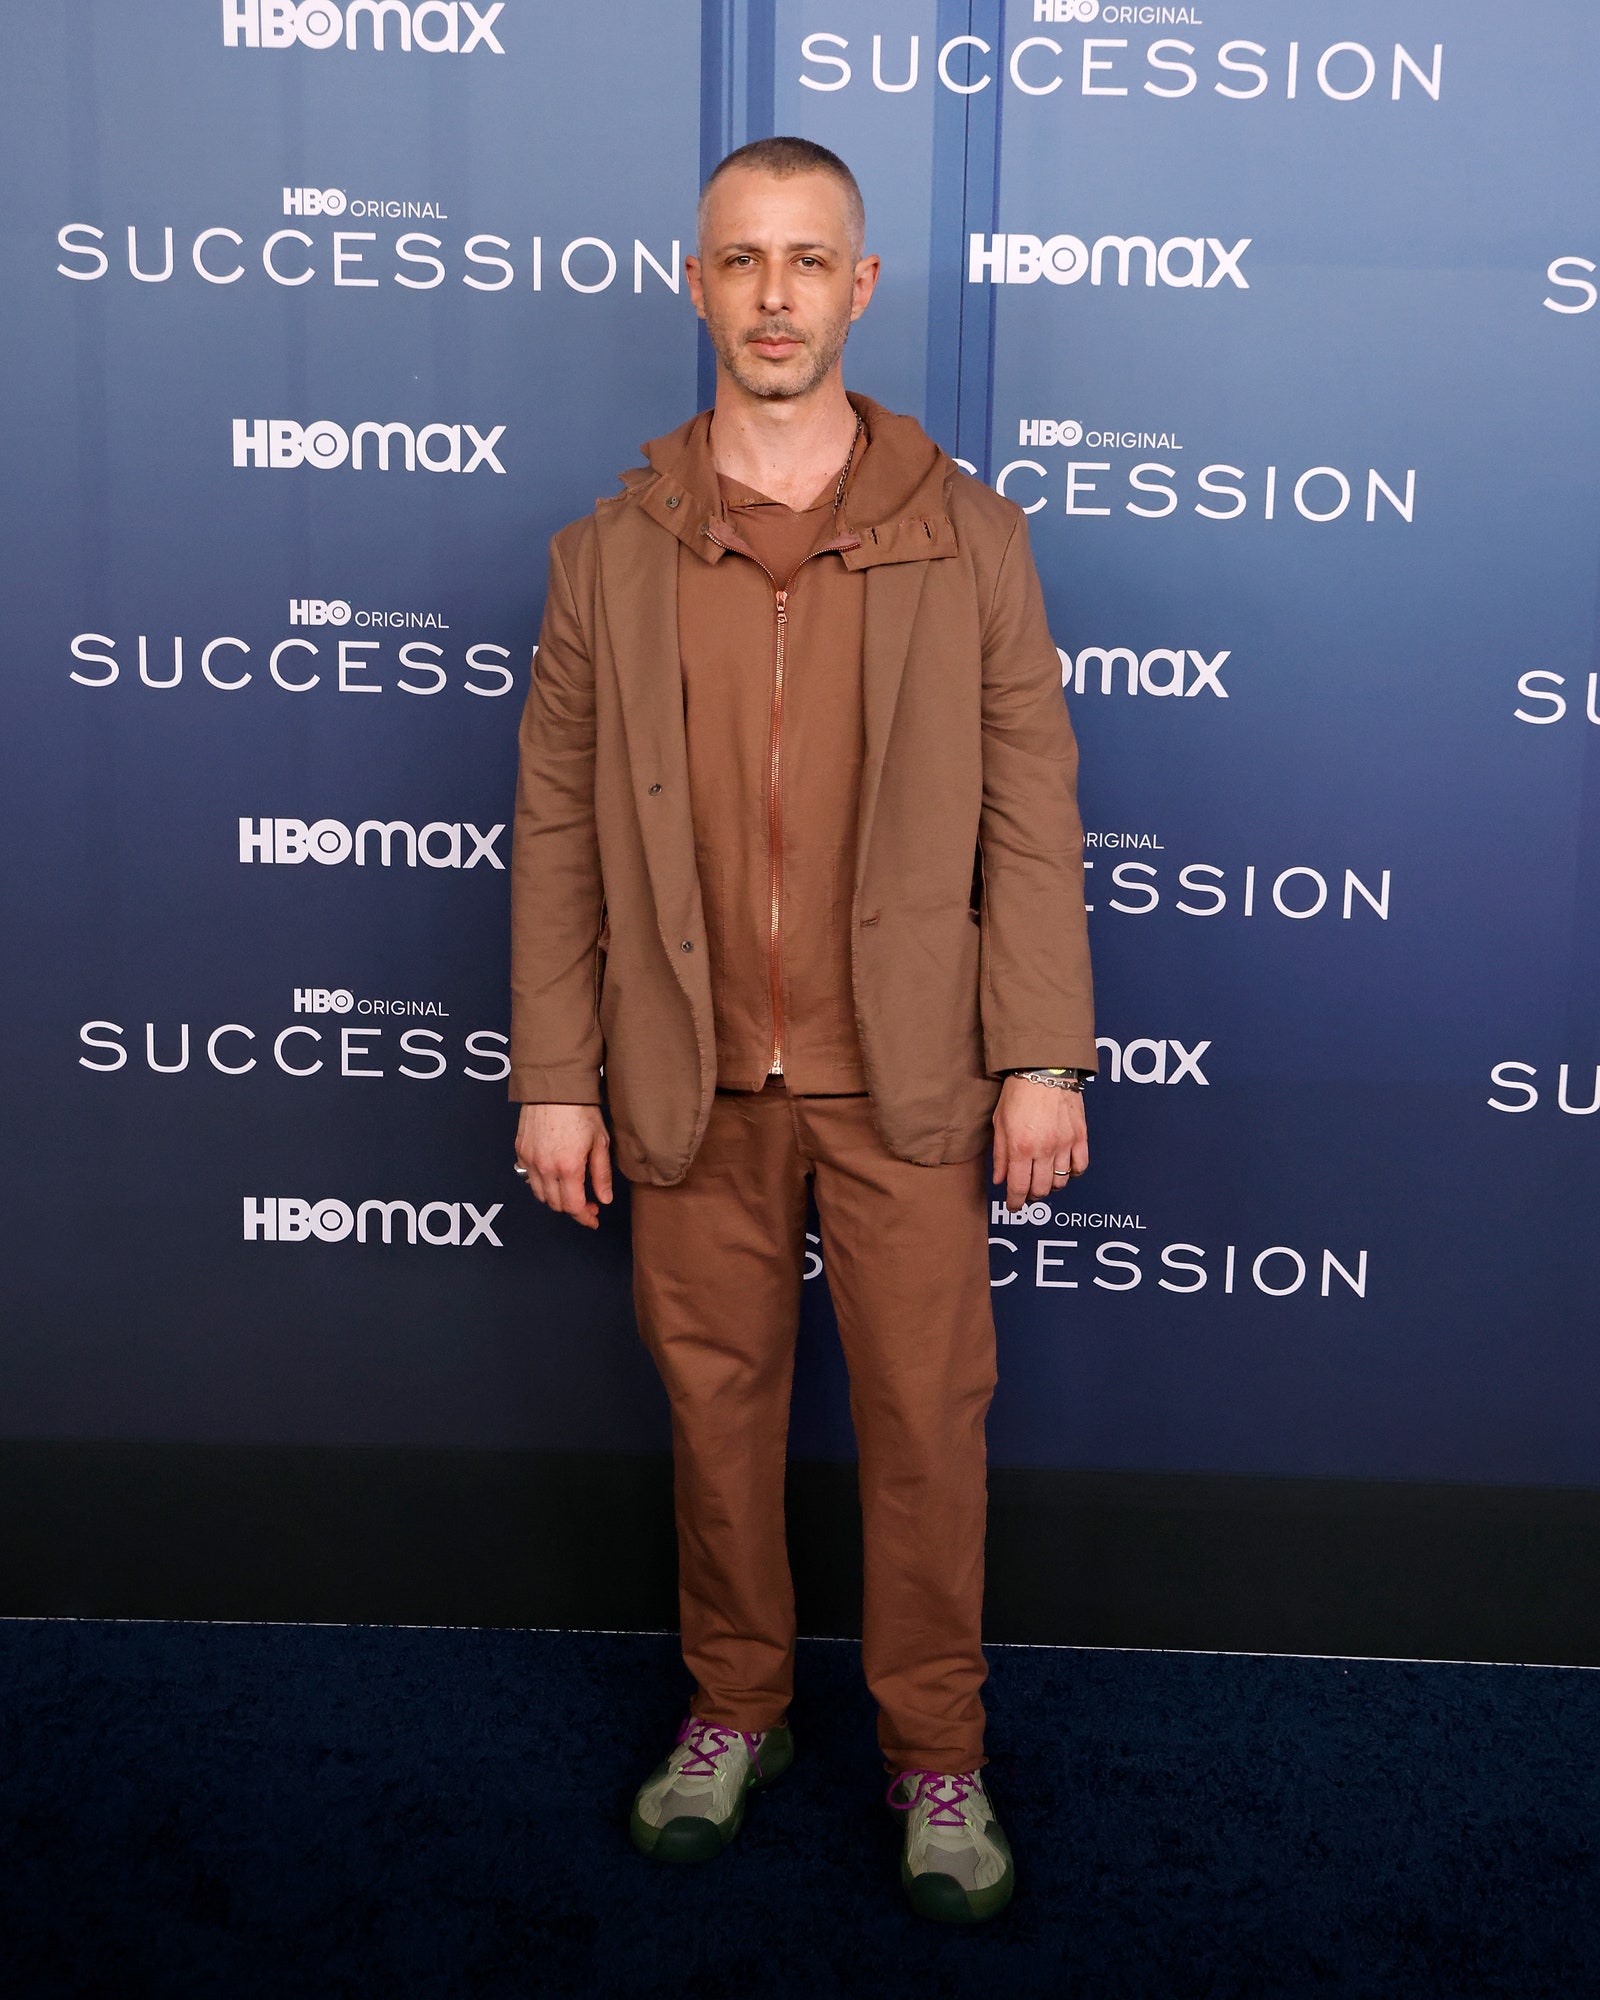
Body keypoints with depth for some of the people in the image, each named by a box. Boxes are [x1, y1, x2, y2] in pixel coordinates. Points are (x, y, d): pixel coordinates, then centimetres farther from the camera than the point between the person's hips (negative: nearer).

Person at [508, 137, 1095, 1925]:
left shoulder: (968, 538, 0)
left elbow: (1030, 812, -1)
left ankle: (937, 1755, 27)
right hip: (693, 1082, 2)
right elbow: (558, 834, 3)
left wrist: (1041, 1057, -5)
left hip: (905, 1075, -1)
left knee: (925, 1417, 7)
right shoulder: (608, 555, 3)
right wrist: (554, 1078, 0)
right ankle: (735, 1707, 35)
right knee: (715, 1401, 14)